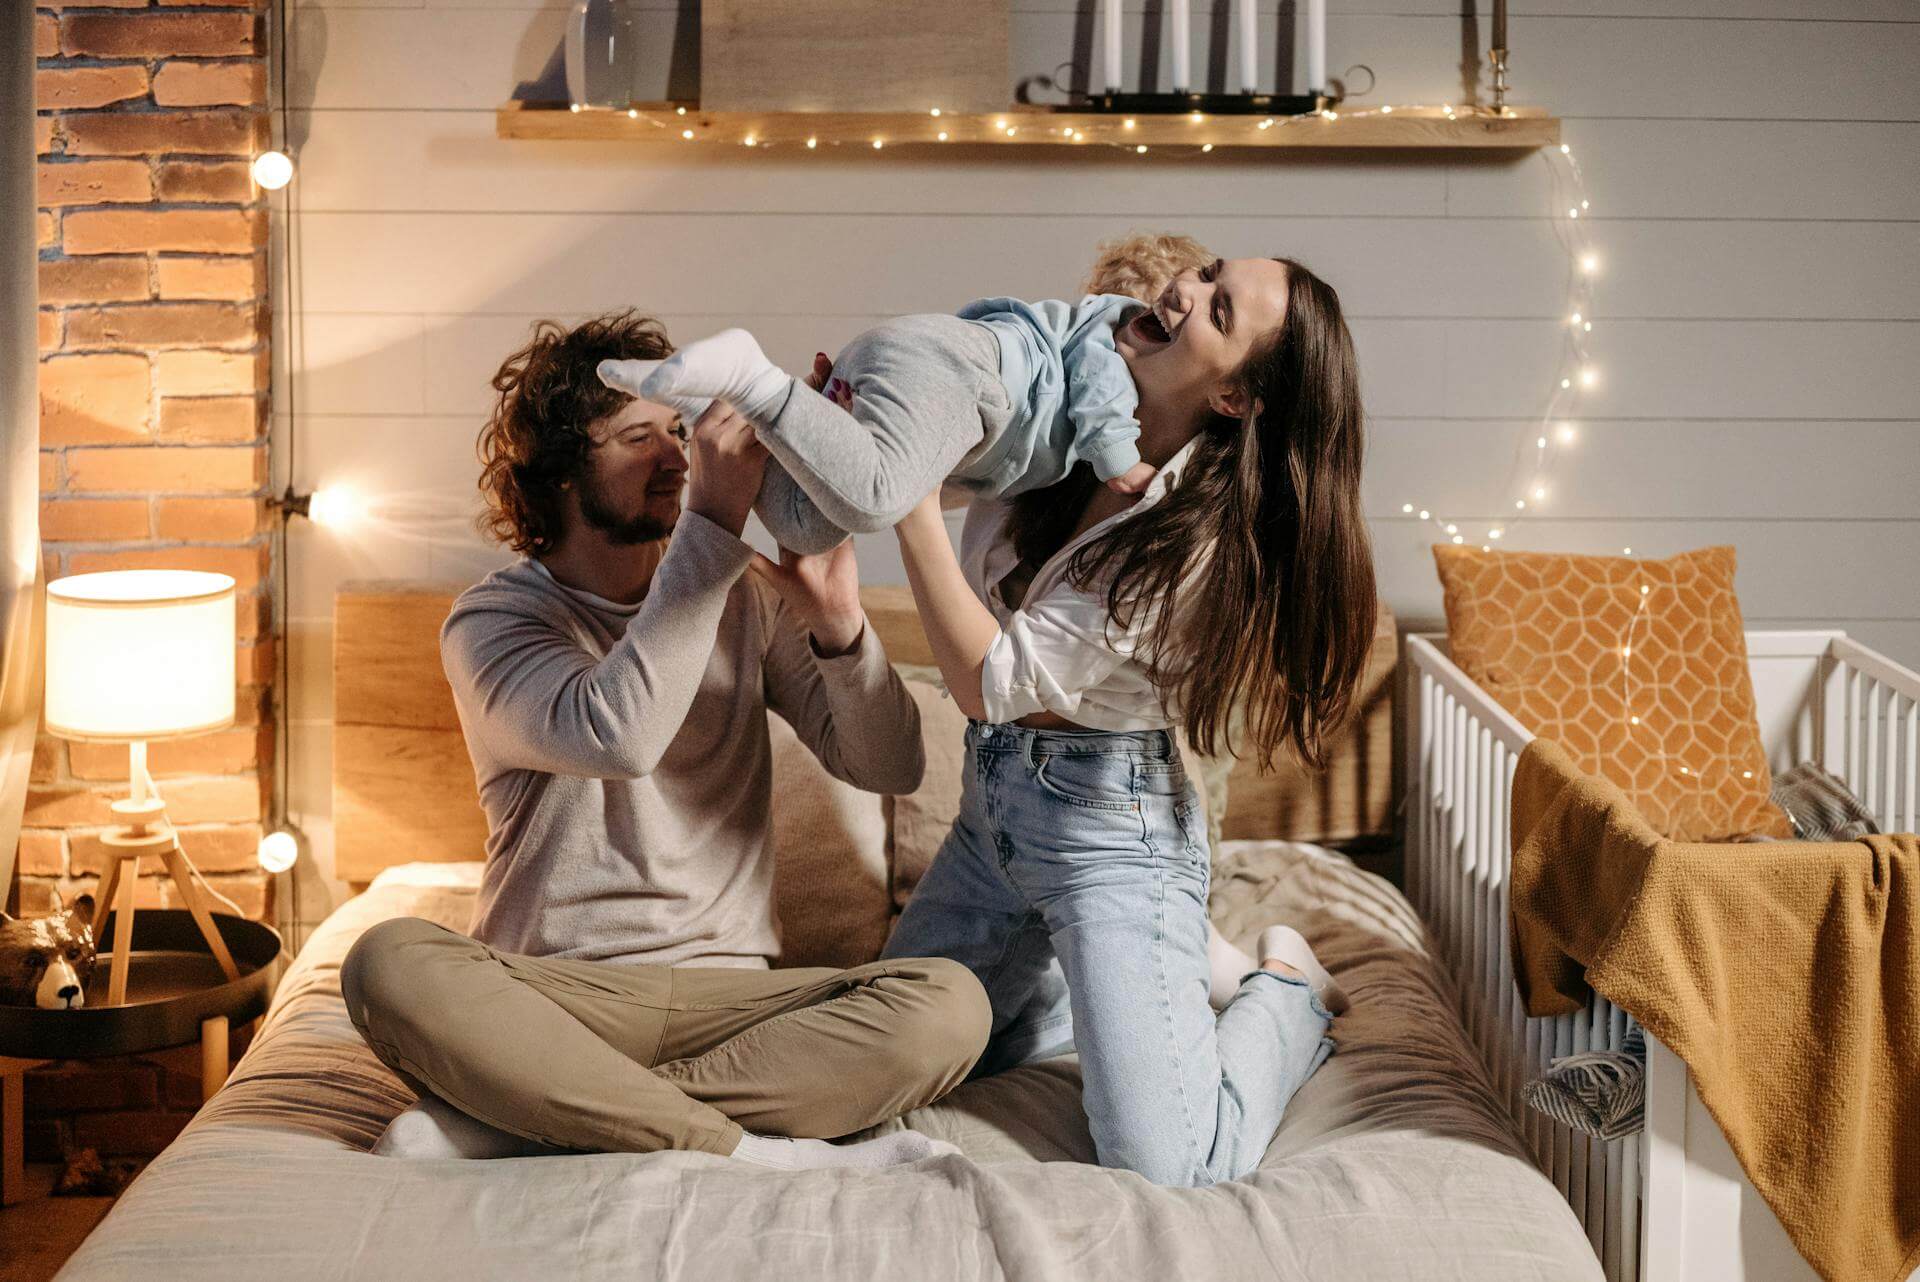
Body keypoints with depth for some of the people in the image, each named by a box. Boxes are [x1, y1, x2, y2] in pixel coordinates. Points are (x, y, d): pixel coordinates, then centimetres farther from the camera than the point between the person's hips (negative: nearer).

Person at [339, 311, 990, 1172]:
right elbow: (616, 738, -23)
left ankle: (518, 1116, -26)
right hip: (551, 992, -3)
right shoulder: (493, 618, -2)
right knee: (390, 963, -34)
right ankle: (749, 1149, -31)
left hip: (727, 993, 3)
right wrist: (715, 523, -23)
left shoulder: (746, 595, 11)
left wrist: (837, 621, -13)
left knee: (947, 1004, -26)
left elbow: (888, 768, 5)